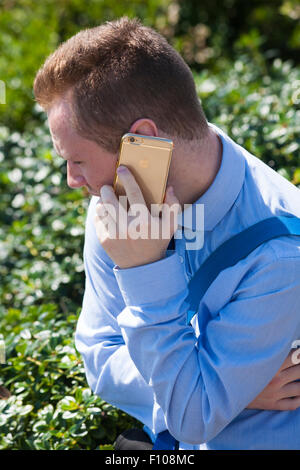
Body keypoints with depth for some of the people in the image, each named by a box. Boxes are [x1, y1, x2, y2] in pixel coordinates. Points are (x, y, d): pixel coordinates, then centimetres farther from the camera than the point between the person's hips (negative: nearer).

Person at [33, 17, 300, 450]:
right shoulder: (115, 209, -6)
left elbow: (194, 418, -19)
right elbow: (100, 354, -1)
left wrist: (147, 268, -26)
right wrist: (223, 389, -15)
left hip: (262, 440, -4)